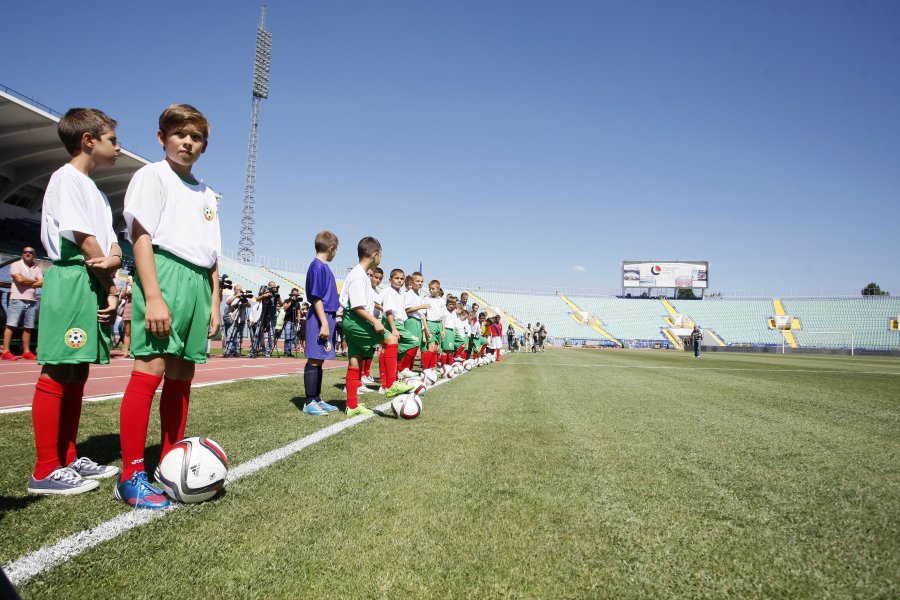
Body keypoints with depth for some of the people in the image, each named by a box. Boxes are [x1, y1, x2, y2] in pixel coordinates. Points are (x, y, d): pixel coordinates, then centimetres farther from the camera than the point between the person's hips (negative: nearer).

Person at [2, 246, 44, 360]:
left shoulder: (37, 269, 16)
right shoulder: (16, 265, 3)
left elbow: (41, 283, 2)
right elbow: (19, 279, -12)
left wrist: (25, 282, -7)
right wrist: (34, 281, 3)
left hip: (32, 302, 5)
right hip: (17, 300, -4)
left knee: (28, 328, 6)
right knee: (11, 325, -8)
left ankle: (26, 352, 9)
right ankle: (5, 352, -10)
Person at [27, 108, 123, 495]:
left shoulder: (94, 191, 23)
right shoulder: (67, 178, -5)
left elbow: (113, 247, 15)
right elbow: (84, 239, -13)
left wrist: (112, 261, -8)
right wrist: (111, 287, -7)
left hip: (95, 285, 9)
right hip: (73, 278, -9)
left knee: (77, 374, 10)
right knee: (57, 374, -8)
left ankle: (69, 459, 18)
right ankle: (46, 471, -3)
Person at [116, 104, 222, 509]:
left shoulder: (207, 194, 22)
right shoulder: (152, 175, 3)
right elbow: (141, 236, -8)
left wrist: (215, 303, 14)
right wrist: (153, 296, -18)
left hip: (198, 283, 7)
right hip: (165, 272, -7)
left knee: (182, 375, 8)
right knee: (151, 370, -12)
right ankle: (131, 476, -7)